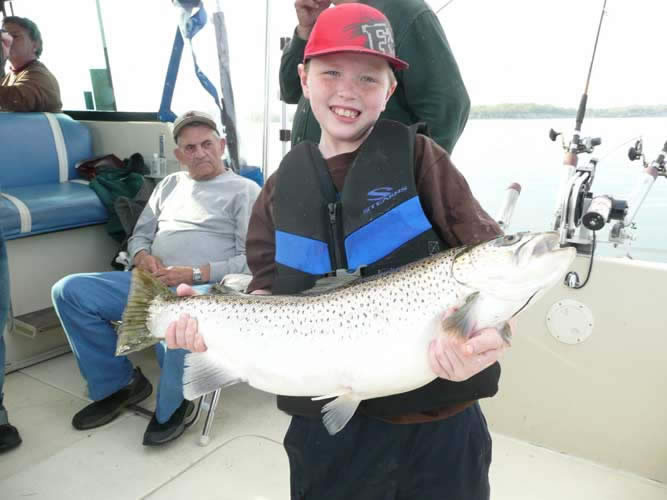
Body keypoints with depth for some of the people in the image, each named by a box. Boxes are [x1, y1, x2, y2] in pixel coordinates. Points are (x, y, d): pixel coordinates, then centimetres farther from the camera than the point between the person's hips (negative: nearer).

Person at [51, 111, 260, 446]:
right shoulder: (170, 184, 22)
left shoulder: (245, 190, 4)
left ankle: (172, 404, -5)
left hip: (206, 289, -6)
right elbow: (140, 235, 22)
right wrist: (142, 257, -3)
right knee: (69, 291, -7)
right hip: (150, 283, 7)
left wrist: (195, 274, -17)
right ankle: (118, 384, 8)